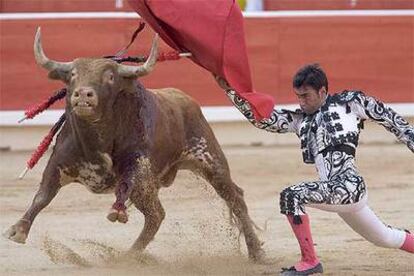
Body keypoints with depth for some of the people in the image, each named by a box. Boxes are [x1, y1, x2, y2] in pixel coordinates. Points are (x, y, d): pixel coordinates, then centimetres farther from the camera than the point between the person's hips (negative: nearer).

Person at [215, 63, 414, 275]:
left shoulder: (350, 102, 3)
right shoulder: (300, 119, 18)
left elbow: (388, 117, 10)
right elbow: (262, 118, 10)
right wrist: (231, 90, 1)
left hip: (349, 185, -7)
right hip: (332, 191, 7)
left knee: (291, 196, -21)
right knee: (386, 239, 21)